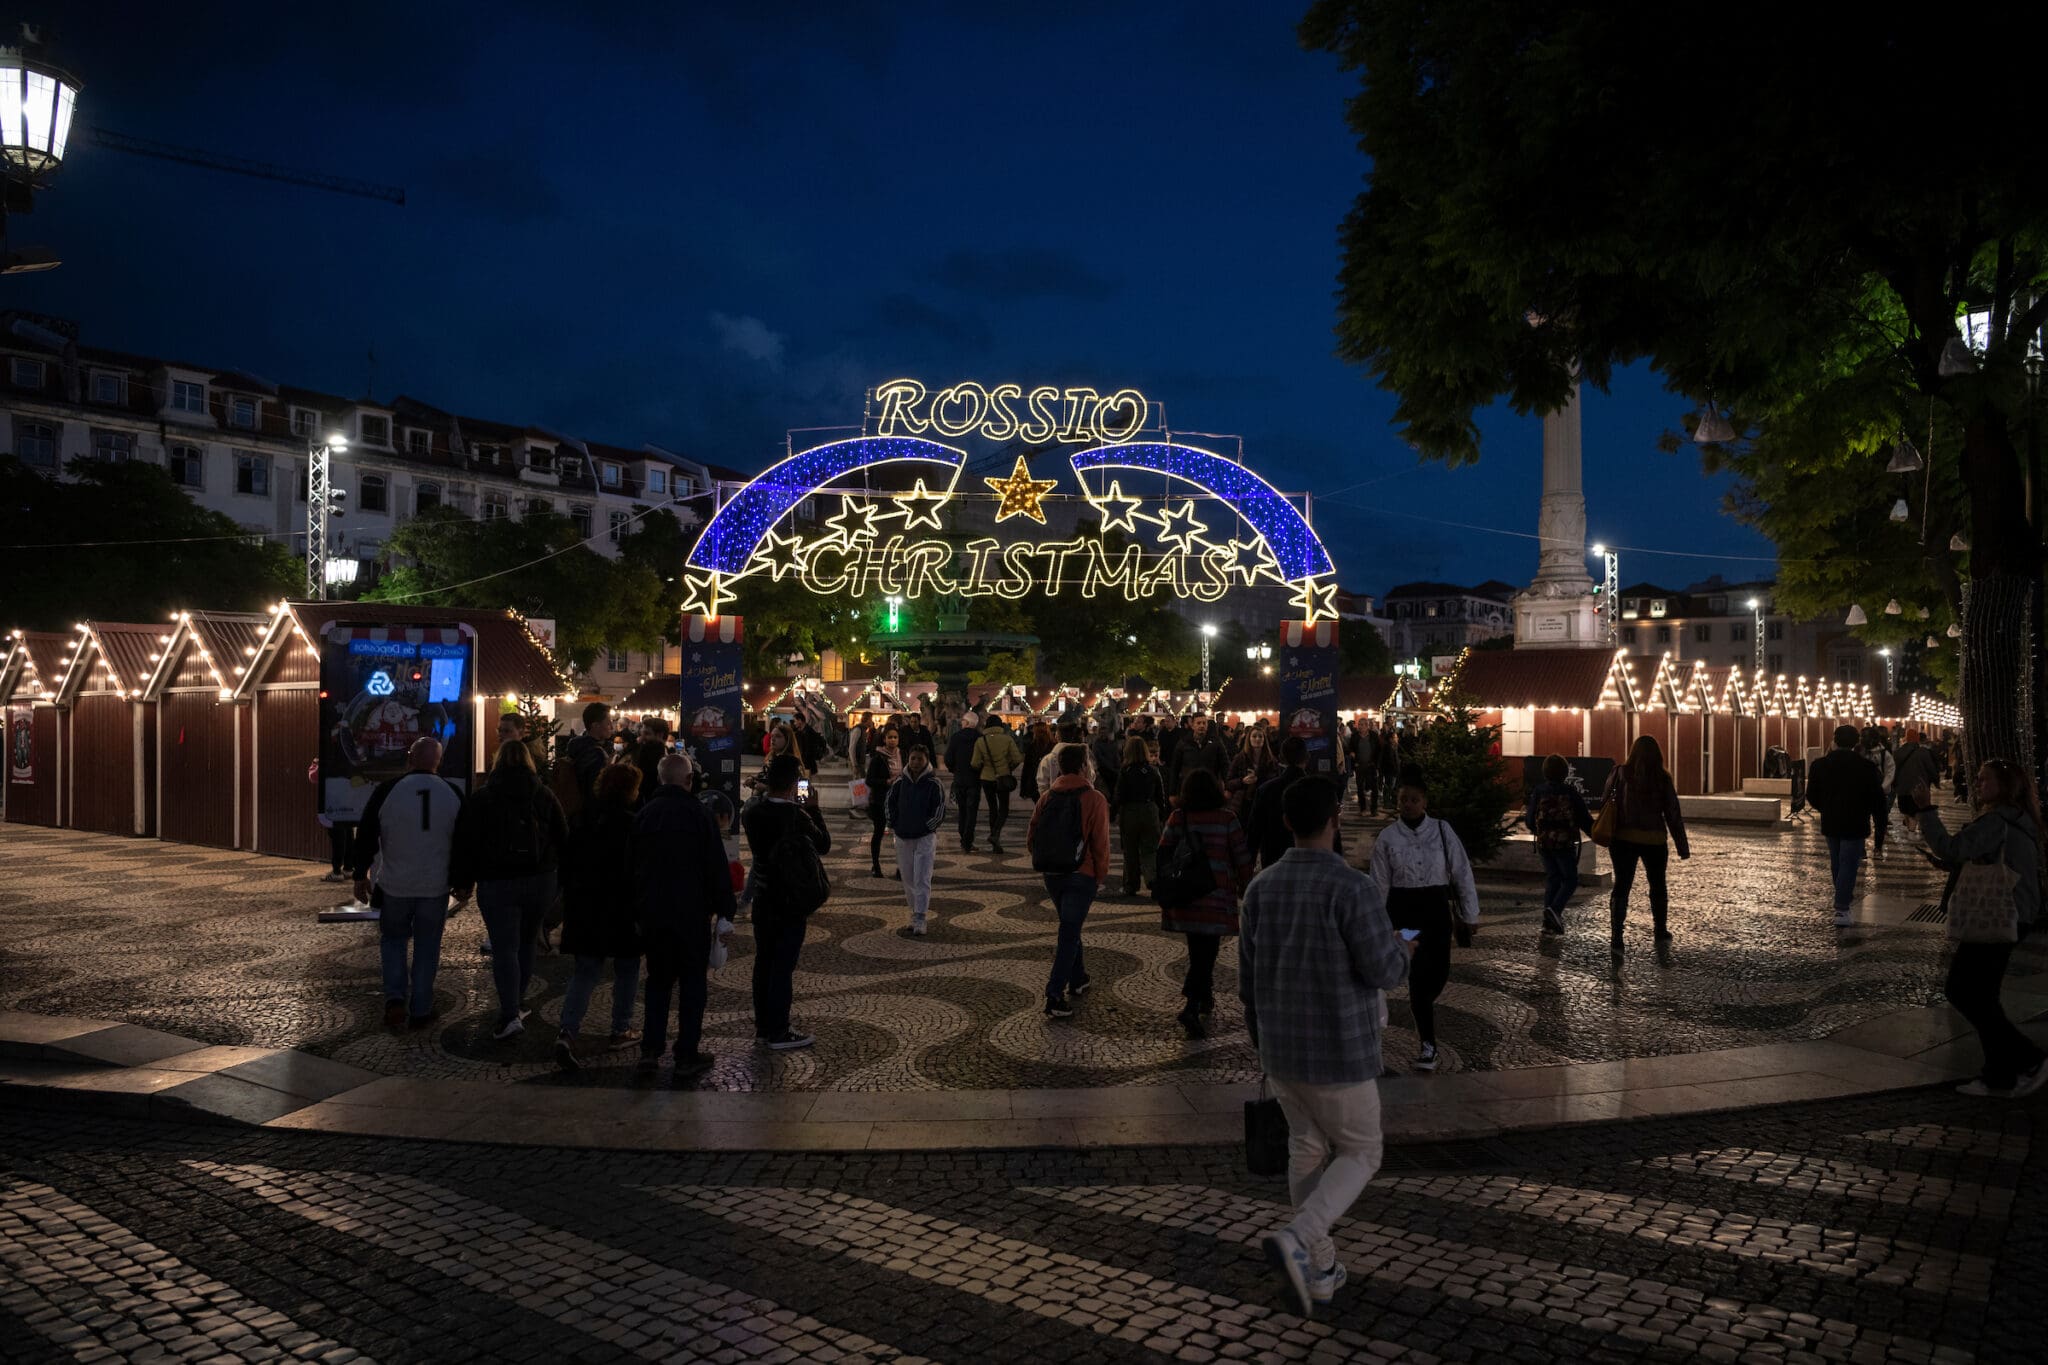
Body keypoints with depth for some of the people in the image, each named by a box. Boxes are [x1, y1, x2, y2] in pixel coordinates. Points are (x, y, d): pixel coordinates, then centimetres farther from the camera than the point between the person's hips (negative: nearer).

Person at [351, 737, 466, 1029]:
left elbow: (366, 836, -4)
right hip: (436, 886, 1)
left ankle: (395, 997, 2)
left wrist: (360, 876, 7)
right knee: (427, 947, 11)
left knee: (393, 939, 18)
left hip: (395, 885, -1)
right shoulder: (453, 794, -2)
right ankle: (421, 1011, 15)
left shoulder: (386, 791, -8)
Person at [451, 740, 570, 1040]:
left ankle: (510, 1013, -14)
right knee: (526, 944, 17)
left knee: (504, 948, -3)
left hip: (496, 883, -2)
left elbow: (466, 842, -3)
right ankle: (516, 1003, 25)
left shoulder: (481, 798, -1)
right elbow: (563, 838, 4)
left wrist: (463, 881, 5)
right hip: (540, 881, 2)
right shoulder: (544, 796, 4)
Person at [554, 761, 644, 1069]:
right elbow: (637, 871, -16)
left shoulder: (583, 820, 4)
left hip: (583, 908, 5)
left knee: (586, 971, 8)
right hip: (620, 909, -5)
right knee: (626, 969, 15)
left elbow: (567, 864, 9)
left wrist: (571, 902, 18)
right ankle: (621, 1030, 22)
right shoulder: (631, 824, -14)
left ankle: (567, 1032, -9)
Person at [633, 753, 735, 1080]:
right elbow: (716, 866, -9)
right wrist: (724, 909, -1)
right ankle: (687, 1057, 6)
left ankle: (650, 1051, 9)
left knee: (658, 979, 15)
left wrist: (637, 912, 16)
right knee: (692, 982, 5)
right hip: (691, 913, -4)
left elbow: (633, 865, 9)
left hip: (653, 913, 4)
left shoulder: (643, 815, 3)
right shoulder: (698, 814, -10)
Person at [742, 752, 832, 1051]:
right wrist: (813, 809, -1)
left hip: (763, 900, 6)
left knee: (764, 961, 14)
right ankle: (778, 1033, 7)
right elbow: (824, 845, -8)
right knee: (783, 965, 1)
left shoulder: (752, 813, -3)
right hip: (792, 902, -6)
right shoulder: (797, 816, -21)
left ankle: (763, 1026, 24)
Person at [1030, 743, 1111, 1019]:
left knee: (1070, 927, 23)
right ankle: (1055, 996, -11)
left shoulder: (1047, 798, 4)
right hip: (1081, 875, -5)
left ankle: (1077, 981, 36)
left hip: (1051, 875, 5)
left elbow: (1031, 836, 6)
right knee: (1069, 933, -4)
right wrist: (1101, 875, 0)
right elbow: (1100, 842, -11)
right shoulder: (1094, 799, -10)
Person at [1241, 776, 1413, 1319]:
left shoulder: (1261, 887, -3)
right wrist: (1403, 953, 6)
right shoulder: (1353, 887, -22)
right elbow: (1382, 972, -18)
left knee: (1307, 1148, 21)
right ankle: (1296, 1241, -8)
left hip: (1280, 1047, 5)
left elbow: (1249, 978, 3)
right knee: (1359, 1154, 12)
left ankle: (1319, 1269, 27)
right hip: (1338, 1051, -5)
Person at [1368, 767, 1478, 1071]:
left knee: (1438, 973, 0)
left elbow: (1462, 874, -1)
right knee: (1417, 977, -1)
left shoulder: (1442, 831, -5)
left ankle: (1421, 1004, 36)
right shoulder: (1387, 837, -5)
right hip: (1403, 910, -1)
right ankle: (1428, 1044, 12)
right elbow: (1380, 884, 1)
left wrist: (1470, 916, 0)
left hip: (1436, 909, 1)